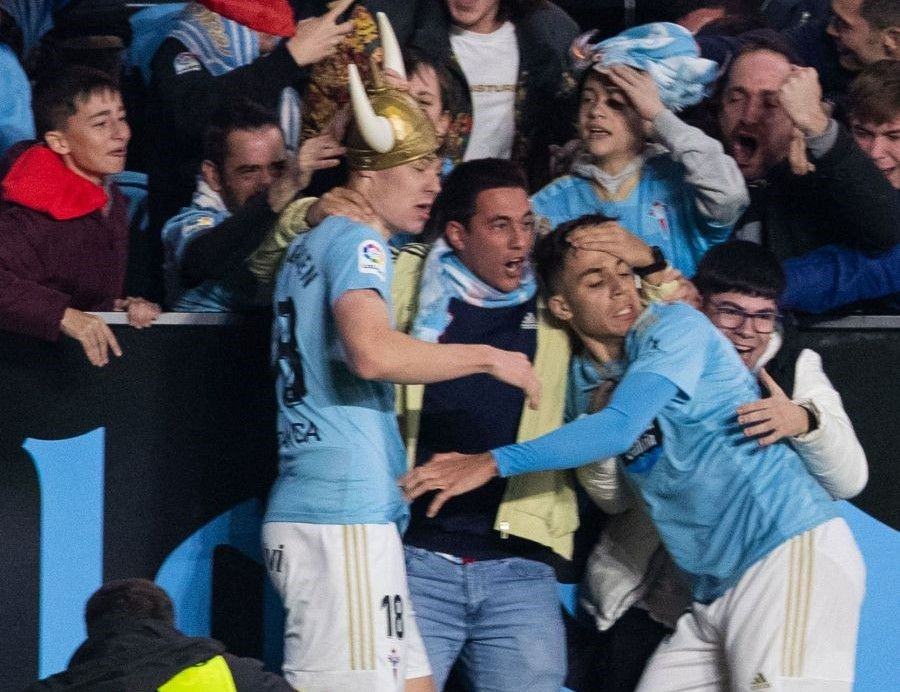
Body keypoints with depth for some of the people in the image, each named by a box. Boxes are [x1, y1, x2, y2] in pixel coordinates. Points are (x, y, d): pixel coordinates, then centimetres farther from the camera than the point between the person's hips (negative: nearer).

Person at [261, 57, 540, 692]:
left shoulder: (310, 243, 23)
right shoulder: (357, 241, -7)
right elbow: (372, 352, -25)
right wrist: (487, 358, -15)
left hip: (305, 513, 10)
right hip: (345, 518, -10)